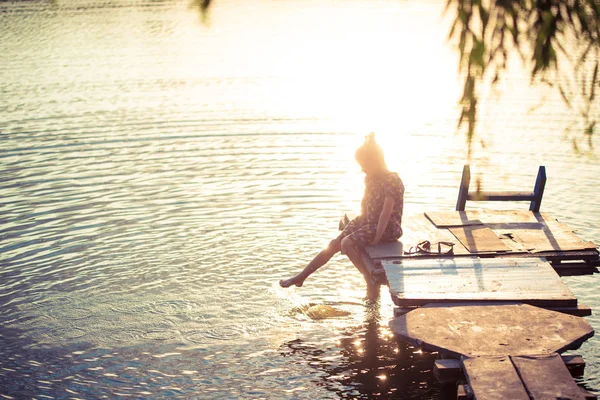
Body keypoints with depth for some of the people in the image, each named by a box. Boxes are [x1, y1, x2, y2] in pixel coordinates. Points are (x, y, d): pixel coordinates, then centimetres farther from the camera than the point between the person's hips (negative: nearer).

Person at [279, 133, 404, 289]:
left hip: (388, 228, -9)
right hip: (369, 222, 9)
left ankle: (371, 280, -16)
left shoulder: (392, 181, -21)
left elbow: (386, 213, -24)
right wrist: (358, 223, 6)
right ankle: (300, 277, 11)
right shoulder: (370, 178, 7)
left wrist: (376, 238, -24)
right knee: (334, 244, 2)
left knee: (347, 243, -27)